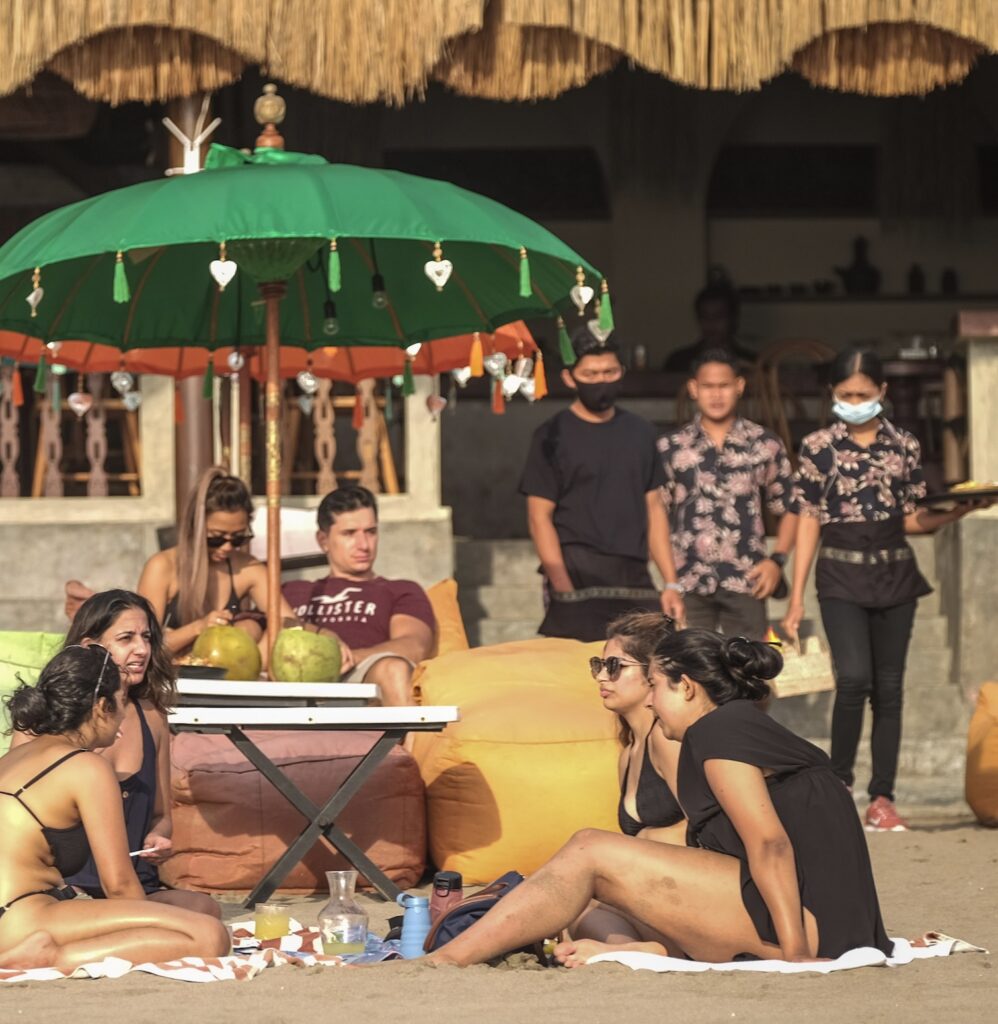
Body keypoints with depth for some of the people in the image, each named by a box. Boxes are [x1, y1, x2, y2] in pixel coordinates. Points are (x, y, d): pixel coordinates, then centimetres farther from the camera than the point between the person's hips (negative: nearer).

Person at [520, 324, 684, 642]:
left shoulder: (640, 433, 15)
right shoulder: (553, 436, 1)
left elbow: (654, 509, 17)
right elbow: (539, 517, -4)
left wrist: (671, 583, 9)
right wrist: (565, 591, -14)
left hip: (636, 582, 4)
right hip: (579, 581, -4)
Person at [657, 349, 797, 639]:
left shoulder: (765, 445, 6)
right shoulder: (670, 448, 6)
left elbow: (789, 509, 12)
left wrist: (777, 560, -1)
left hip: (746, 583, 0)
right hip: (688, 583, 0)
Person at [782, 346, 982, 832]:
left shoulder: (904, 446, 6)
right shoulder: (818, 447, 0)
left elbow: (913, 520, 10)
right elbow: (808, 523, 0)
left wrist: (953, 513, -11)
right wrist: (796, 600, -3)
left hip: (895, 574, 3)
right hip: (842, 577, -3)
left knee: (889, 687, 3)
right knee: (855, 678, -18)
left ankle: (882, 800, 7)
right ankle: (837, 784, -3)